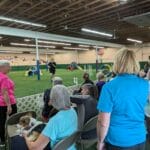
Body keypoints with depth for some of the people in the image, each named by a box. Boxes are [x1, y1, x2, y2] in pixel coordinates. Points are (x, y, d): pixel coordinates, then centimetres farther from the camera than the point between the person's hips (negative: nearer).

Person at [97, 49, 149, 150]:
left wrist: (100, 142, -3)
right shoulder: (145, 84, -8)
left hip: (118, 141, -4)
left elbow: (103, 122, -21)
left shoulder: (109, 87, -23)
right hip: (140, 139, 4)